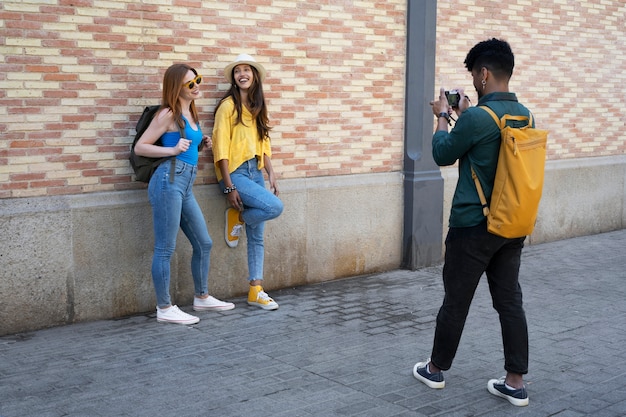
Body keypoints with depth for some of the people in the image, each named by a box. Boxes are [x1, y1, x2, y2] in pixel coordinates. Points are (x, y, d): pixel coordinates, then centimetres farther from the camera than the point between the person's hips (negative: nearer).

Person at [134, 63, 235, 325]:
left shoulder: (190, 113, 18)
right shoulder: (169, 113, -6)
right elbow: (140, 147, -7)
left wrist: (200, 143, 14)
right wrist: (172, 150, -16)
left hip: (185, 186, 9)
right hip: (168, 181, -9)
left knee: (204, 243, 15)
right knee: (165, 249, -3)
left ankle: (202, 298, 29)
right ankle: (164, 309, 4)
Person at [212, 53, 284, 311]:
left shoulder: (257, 107, 13)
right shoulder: (228, 106, -8)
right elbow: (221, 148, -11)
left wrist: (271, 175, 7)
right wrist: (229, 188, -15)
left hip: (255, 172, 7)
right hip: (235, 173, -7)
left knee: (257, 236, 5)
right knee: (275, 207, -24)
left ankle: (256, 290, 12)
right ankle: (236, 217, 3)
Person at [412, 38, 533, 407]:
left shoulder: (476, 117, -20)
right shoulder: (525, 115, 4)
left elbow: (443, 155, -5)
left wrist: (442, 117, 9)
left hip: (473, 226, -6)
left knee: (456, 301, 8)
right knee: (510, 301, 10)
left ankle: (436, 369, 25)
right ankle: (516, 382, 13)